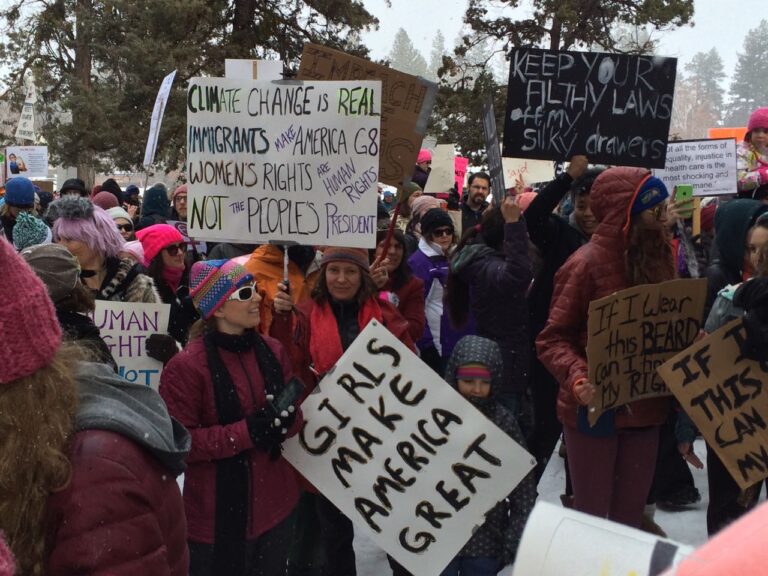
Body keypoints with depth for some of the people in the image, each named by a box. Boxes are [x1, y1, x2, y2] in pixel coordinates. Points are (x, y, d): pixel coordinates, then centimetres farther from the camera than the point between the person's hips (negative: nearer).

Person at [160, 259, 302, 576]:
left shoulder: (273, 350, 3)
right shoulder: (187, 366, -16)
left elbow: (294, 413, 11)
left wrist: (285, 420, -13)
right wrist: (246, 431, -24)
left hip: (275, 506, 6)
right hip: (218, 516, -6)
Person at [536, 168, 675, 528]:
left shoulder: (655, 259, 6)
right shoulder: (587, 264, -14)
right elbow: (552, 339, -14)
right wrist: (577, 376, -31)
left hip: (644, 407, 6)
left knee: (631, 515, 17)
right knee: (592, 516, 5)